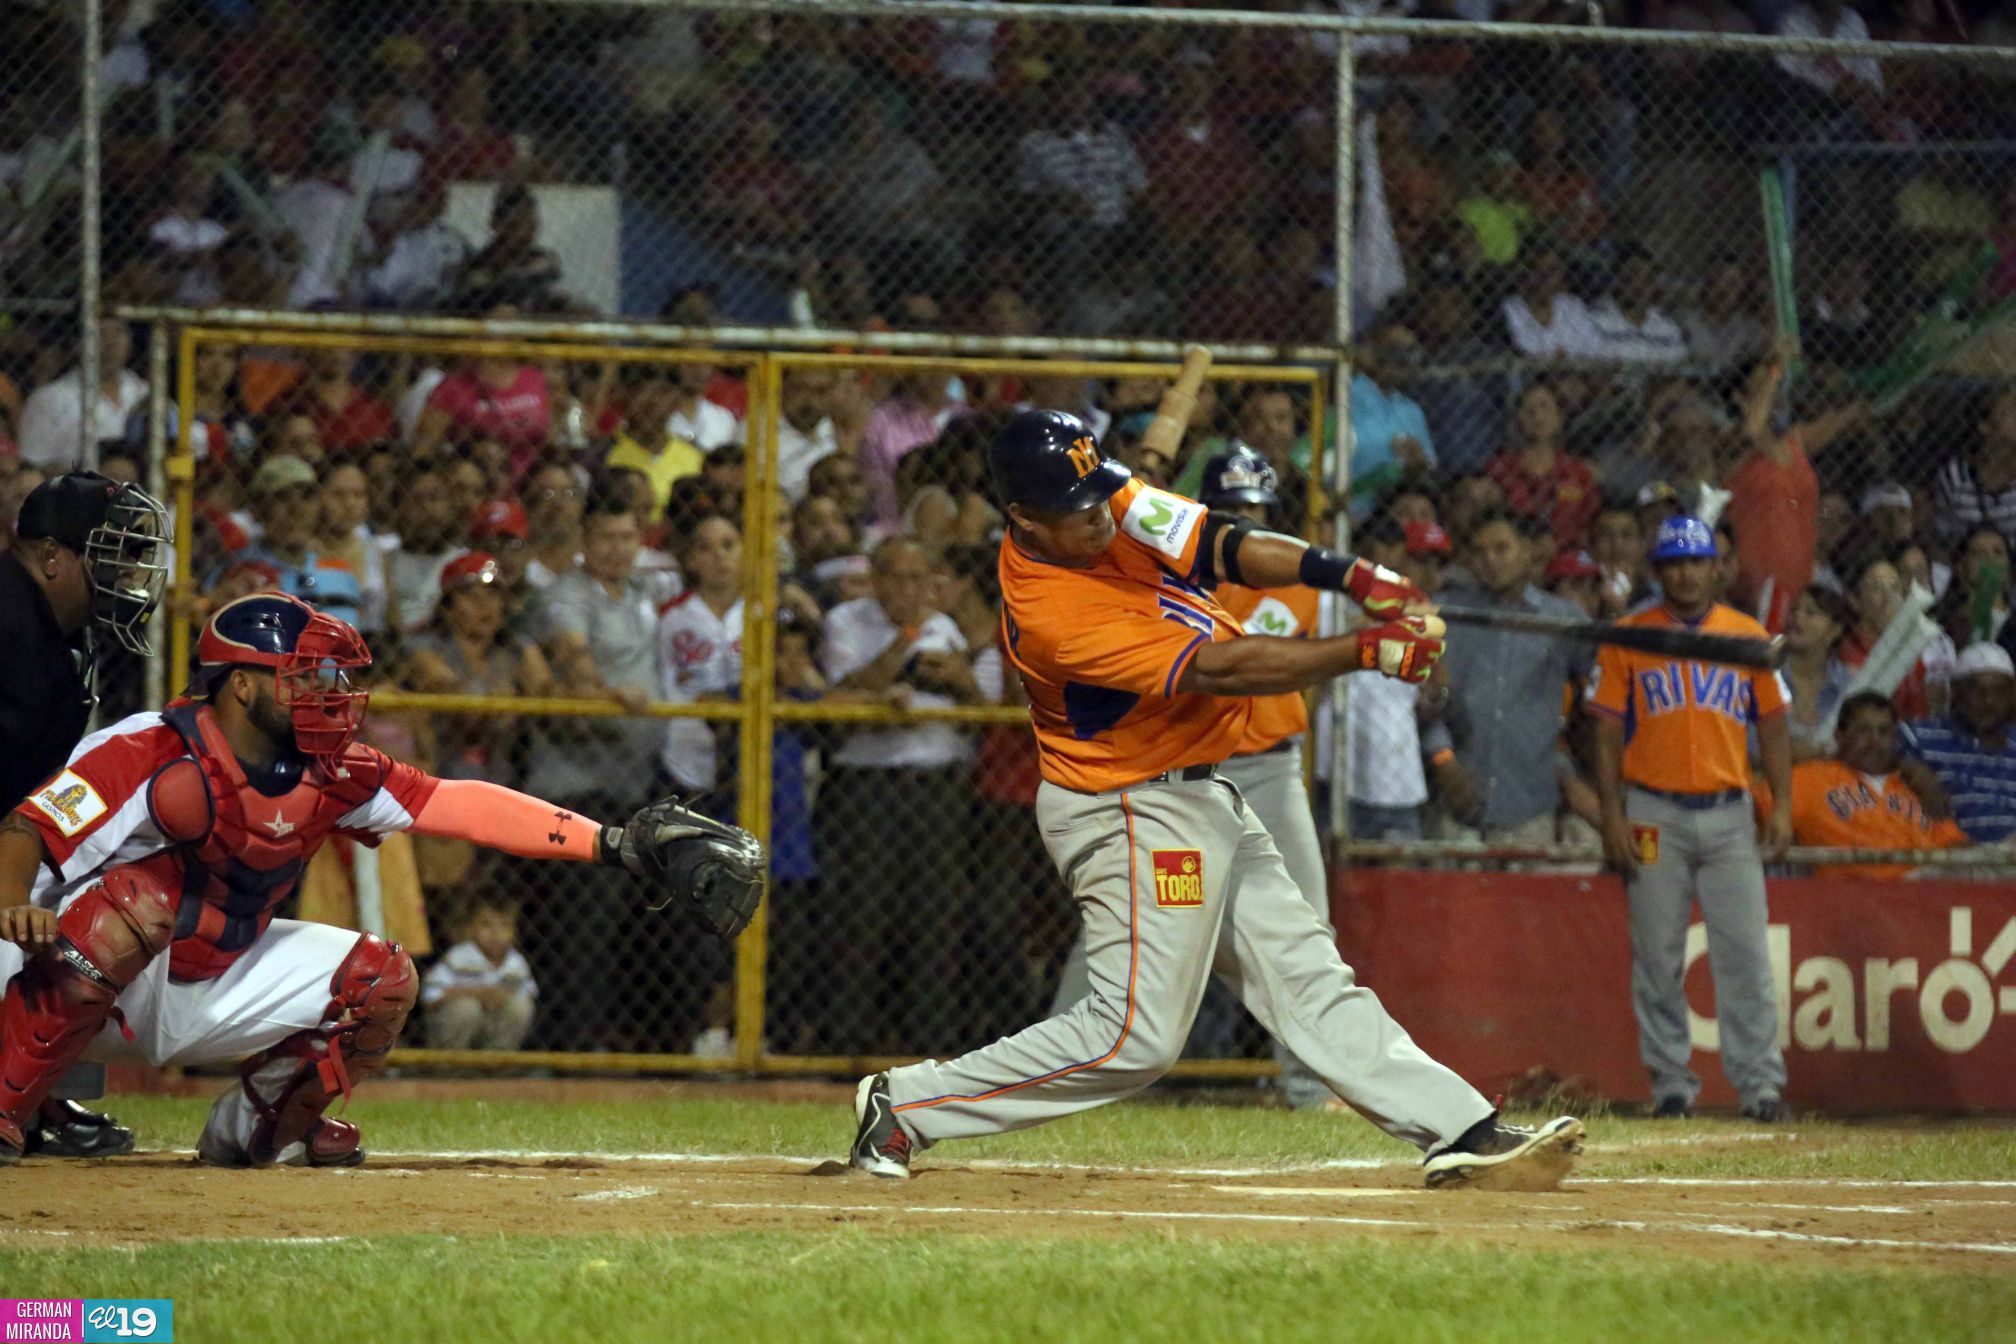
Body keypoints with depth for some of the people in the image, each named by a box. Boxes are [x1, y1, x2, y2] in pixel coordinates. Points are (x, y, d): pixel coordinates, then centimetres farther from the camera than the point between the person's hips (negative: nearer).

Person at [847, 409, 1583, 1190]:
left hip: (1197, 801, 9)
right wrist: (1367, 652, -29)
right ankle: (906, 1106, 1)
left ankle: (1463, 1133, 8)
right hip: (1132, 817, -9)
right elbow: (1216, 669, -30)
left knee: (1309, 982, 9)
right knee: (1137, 1035, -7)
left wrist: (1353, 577, -22)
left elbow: (1224, 546, -6)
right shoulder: (1048, 614, -29)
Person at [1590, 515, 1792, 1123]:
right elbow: (1608, 732, 3)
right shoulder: (1627, 637, 4)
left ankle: (1760, 1081, -4)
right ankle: (1671, 1082, 8)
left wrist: (1782, 806, 1)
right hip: (1655, 815, -1)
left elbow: (1772, 726, 11)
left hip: (1729, 815, 1)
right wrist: (1612, 816, -6)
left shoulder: (1749, 636, 8)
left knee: (1746, 953, -5)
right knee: (1658, 954, 1)